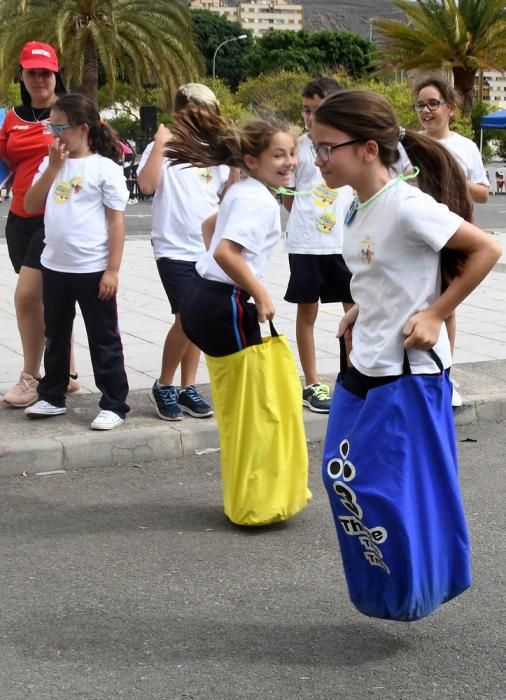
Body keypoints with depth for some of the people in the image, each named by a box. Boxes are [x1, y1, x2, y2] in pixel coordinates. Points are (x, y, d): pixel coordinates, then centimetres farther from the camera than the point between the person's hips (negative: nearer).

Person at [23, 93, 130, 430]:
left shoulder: (104, 167, -9)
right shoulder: (51, 164, 9)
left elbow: (117, 220, -10)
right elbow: (31, 206, 2)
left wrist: (113, 269, -14)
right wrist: (52, 167, -7)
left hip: (93, 270, -6)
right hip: (54, 267, 6)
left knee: (103, 339, 3)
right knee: (56, 335, 18)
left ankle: (114, 405, 10)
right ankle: (52, 397, 31)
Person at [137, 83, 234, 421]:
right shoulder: (162, 149, -5)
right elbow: (147, 184, -21)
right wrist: (161, 143, -19)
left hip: (208, 248, 5)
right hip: (175, 249, -5)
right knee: (186, 318, -13)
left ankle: (188, 387, 19)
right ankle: (164, 386, 4)